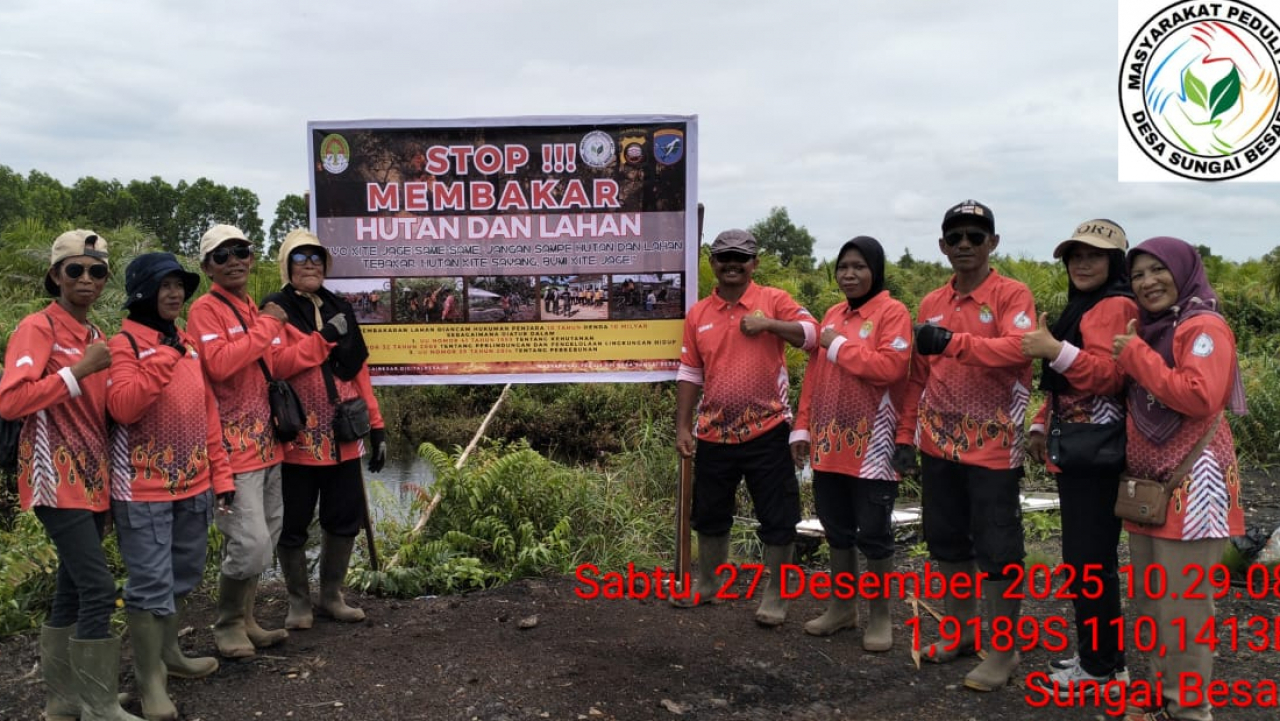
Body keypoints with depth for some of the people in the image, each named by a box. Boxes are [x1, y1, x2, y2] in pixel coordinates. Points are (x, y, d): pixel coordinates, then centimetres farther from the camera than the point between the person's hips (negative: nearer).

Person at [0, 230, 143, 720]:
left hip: (91, 480, 8)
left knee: (73, 589, 13)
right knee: (98, 588, -11)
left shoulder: (96, 337, 14)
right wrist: (79, 370, -22)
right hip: (57, 480, -8)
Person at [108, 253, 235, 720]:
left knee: (183, 576, 17)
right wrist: (163, 357, -26)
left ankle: (167, 653, 35)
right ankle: (150, 681, 10)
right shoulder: (124, 344, -10)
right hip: (143, 488, -7)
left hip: (192, 484, 7)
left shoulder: (188, 344, 11)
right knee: (152, 584, -3)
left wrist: (220, 472, 11)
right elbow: (122, 408, -24)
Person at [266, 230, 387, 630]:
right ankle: (299, 601, 23)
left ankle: (331, 596, 28)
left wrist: (376, 426, 11)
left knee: (345, 518, 10)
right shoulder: (276, 309, -2)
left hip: (343, 437, 5)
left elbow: (359, 370, 14)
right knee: (294, 524, 6)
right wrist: (325, 338, -17)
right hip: (297, 438, -5)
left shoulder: (339, 309, 14)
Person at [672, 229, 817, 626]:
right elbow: (690, 373, 8)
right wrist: (683, 426, 4)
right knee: (709, 514, 16)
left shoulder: (774, 299, -2)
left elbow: (811, 332, -14)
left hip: (766, 432, -3)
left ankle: (775, 594, 19)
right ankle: (707, 584, 34)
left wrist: (769, 323, -25)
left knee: (777, 518, 4)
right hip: (714, 434, 4)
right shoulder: (698, 313, 7)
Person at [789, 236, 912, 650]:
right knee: (837, 529, 14)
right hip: (830, 442, 7)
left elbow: (891, 367, -22)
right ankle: (842, 608, 28)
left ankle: (880, 618, 16)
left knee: (873, 532, 2)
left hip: (871, 445, -6)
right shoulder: (832, 315, 14)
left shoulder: (892, 313, -7)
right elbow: (813, 375, 14)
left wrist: (839, 347, -12)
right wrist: (803, 427, 9)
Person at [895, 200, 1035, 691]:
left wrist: (952, 341, -34)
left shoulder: (1011, 295, -6)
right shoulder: (930, 304, 10)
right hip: (938, 445, 6)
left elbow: (1020, 348, -25)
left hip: (992, 447, -6)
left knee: (996, 551, 1)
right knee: (948, 543, 16)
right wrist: (906, 436, 9)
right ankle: (961, 632, 31)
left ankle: (1002, 651, 14)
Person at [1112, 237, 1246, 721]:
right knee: (1150, 602, 16)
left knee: (1182, 605, -2)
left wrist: (1136, 355, -18)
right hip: (1146, 484, 9)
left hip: (1189, 486, -9)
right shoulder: (1148, 327, 15)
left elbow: (1199, 397, -25)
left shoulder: (1204, 327, -12)